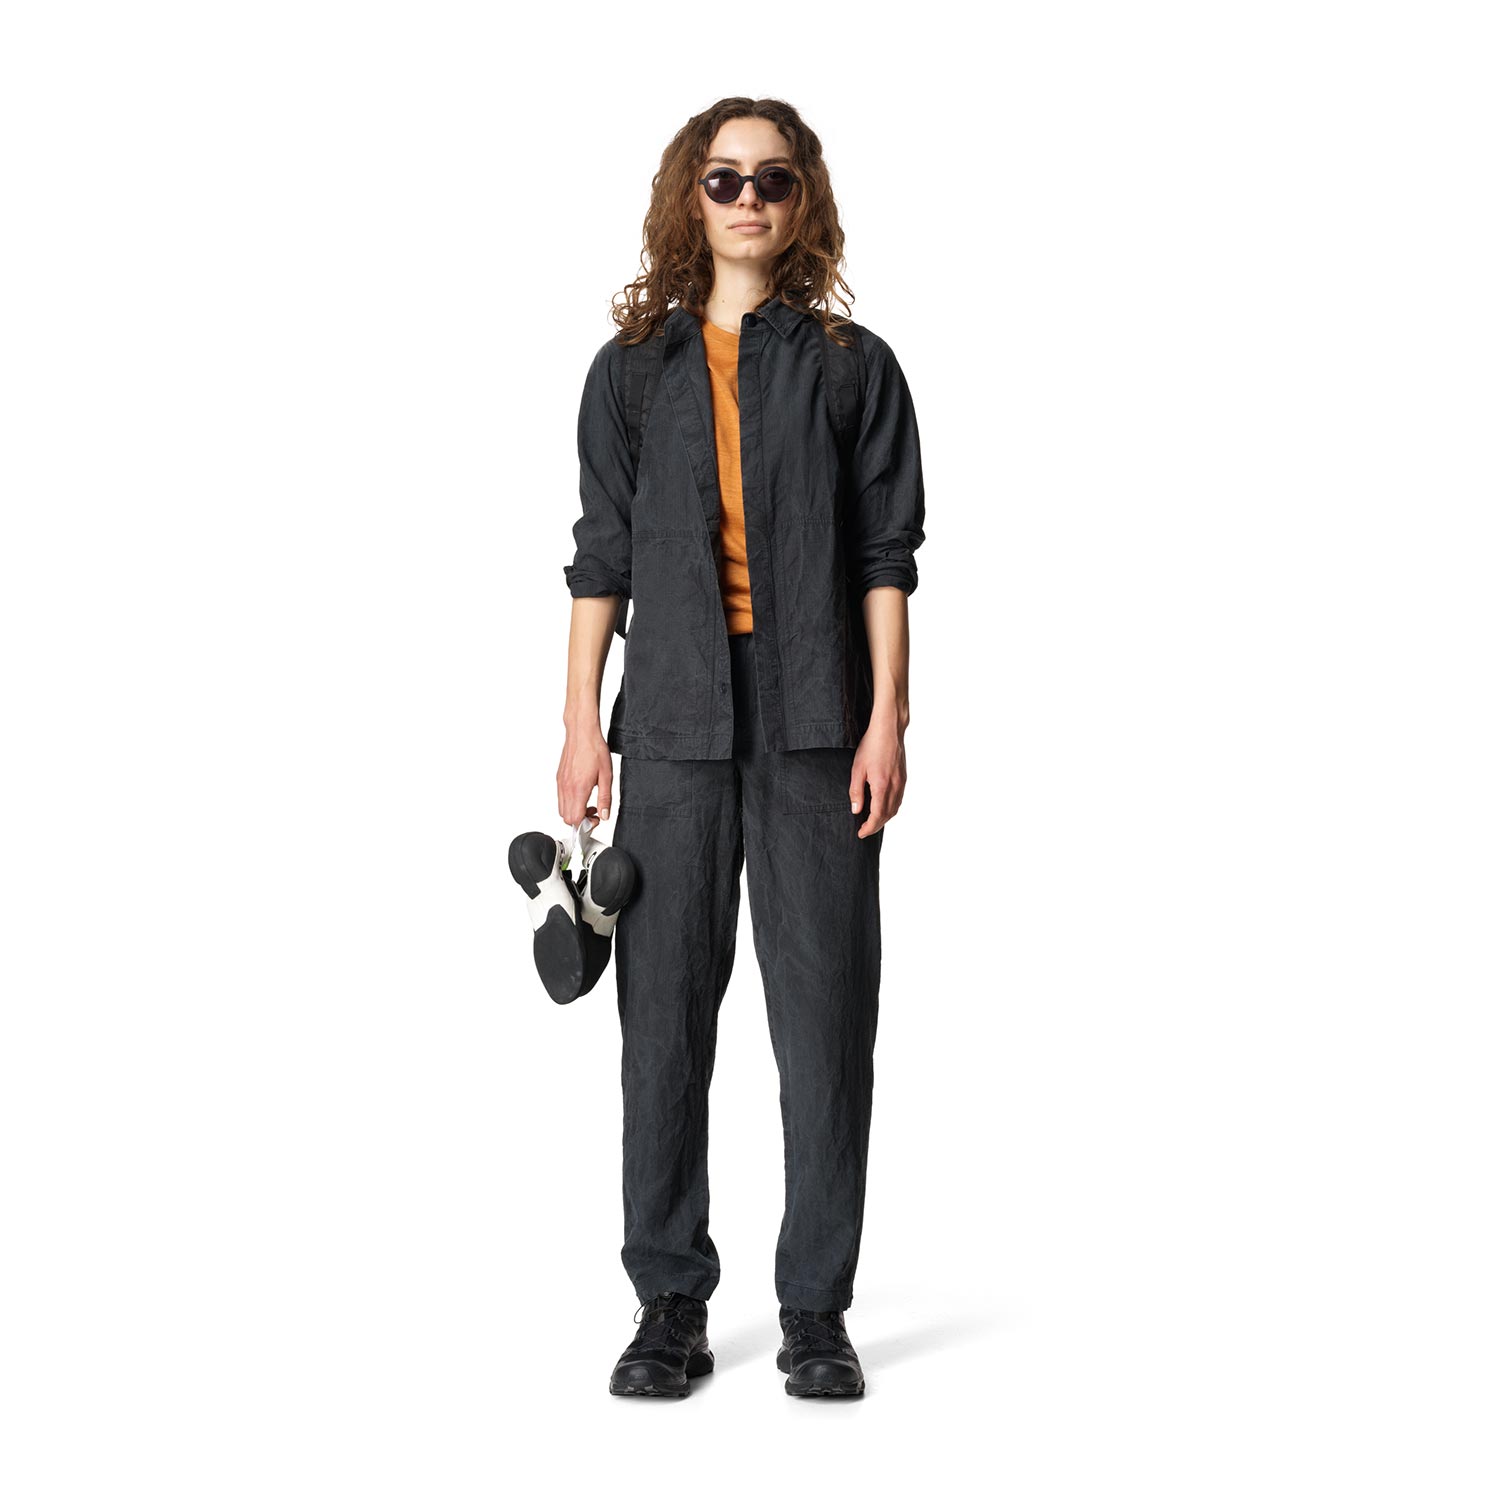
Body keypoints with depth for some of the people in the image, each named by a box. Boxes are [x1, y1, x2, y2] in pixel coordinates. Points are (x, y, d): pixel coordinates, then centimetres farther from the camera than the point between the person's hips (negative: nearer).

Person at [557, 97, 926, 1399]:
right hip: (674, 723, 2)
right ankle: (671, 1302, 12)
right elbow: (603, 554, 10)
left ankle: (816, 1310, 9)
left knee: (825, 1011, 0)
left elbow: (886, 554, 3)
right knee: (665, 1013, 3)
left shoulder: (853, 367, 8)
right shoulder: (636, 367, 12)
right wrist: (583, 723, 3)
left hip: (814, 723, -1)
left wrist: (886, 719, -6)